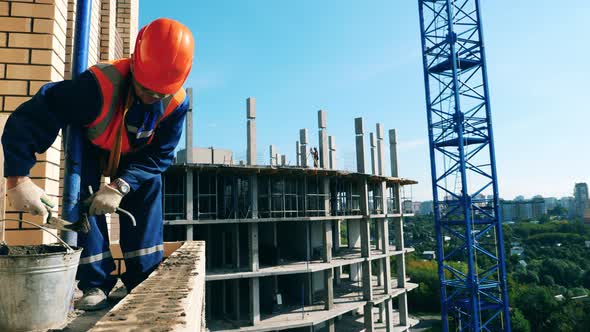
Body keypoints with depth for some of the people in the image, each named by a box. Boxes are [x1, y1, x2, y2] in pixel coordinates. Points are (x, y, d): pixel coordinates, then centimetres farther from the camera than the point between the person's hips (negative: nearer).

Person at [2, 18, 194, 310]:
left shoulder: (176, 101, -31)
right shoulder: (100, 84, -42)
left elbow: (159, 154, -23)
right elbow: (28, 119, -38)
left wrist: (121, 186, -36)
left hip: (137, 157, 2)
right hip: (90, 150, -2)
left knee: (146, 204, -10)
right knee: (84, 205, -16)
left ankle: (144, 283, 4)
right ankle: (96, 285, -1)